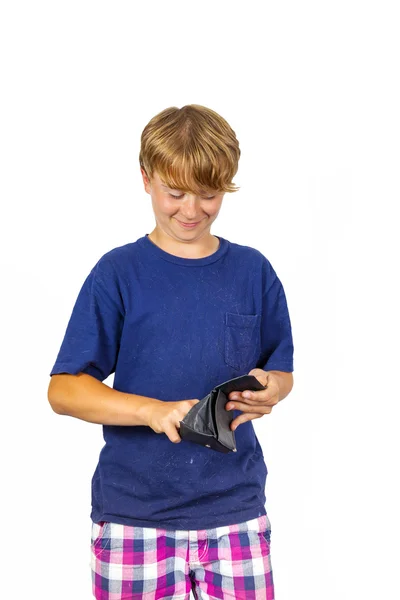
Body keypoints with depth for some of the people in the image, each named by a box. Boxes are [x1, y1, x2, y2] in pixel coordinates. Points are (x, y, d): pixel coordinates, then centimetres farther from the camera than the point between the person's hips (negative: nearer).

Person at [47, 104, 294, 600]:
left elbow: (281, 370, 12)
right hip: (134, 514, -1)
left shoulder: (253, 271, 4)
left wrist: (270, 391, -11)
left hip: (235, 509, 2)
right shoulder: (118, 273, -4)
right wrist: (152, 410, -21)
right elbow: (63, 390, -6)